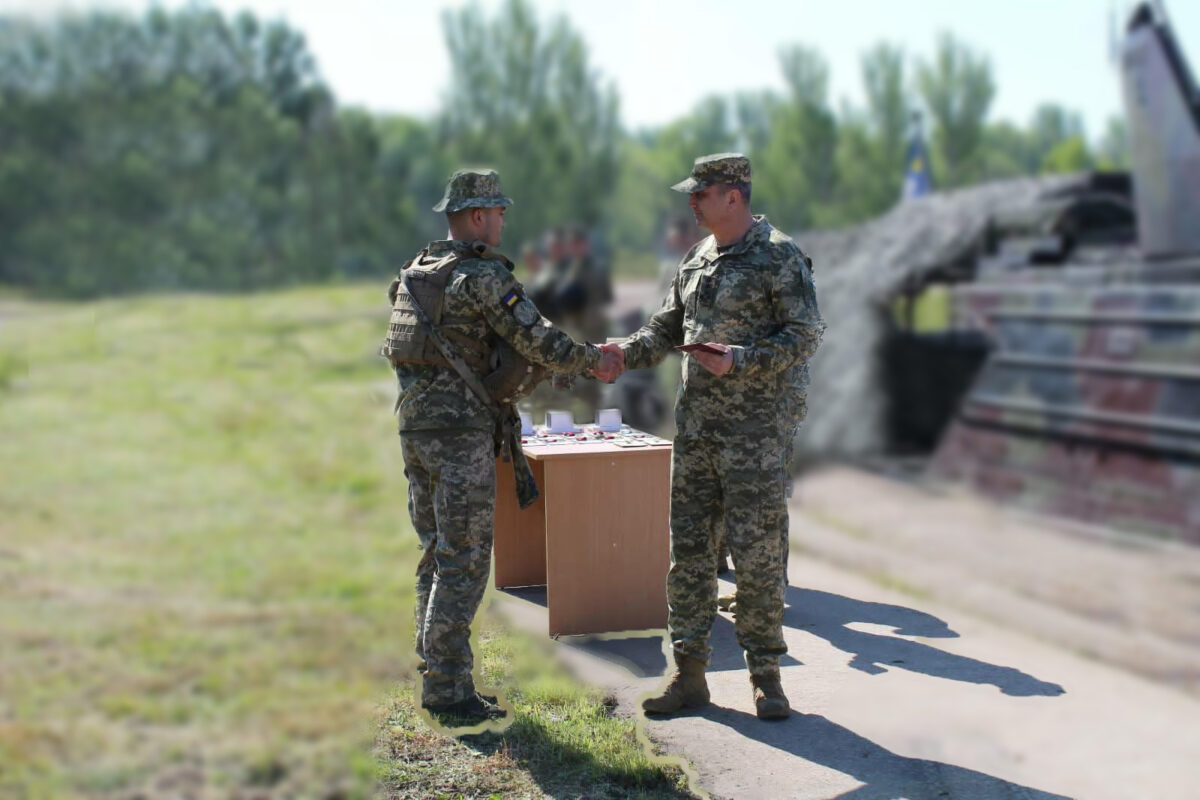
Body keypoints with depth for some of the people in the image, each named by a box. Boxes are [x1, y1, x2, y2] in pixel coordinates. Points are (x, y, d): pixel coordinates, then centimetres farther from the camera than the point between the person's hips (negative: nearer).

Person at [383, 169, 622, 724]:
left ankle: (433, 673, 20)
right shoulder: (483, 276, -11)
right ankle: (447, 688, -1)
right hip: (461, 433, -8)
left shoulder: (415, 274, 14)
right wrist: (595, 359, 2)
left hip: (415, 427, 8)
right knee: (464, 559, -3)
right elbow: (537, 341, -14)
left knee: (437, 553, 15)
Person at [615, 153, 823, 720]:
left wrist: (741, 360, -21)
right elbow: (665, 330, 18)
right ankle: (689, 674, 15)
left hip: (755, 429, -7)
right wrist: (624, 354, 0)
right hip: (695, 425, 7)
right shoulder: (695, 261, 14)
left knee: (756, 552, -3)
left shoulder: (779, 257, -7)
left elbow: (805, 335, -10)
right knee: (688, 549, 7)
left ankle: (765, 674, 11)